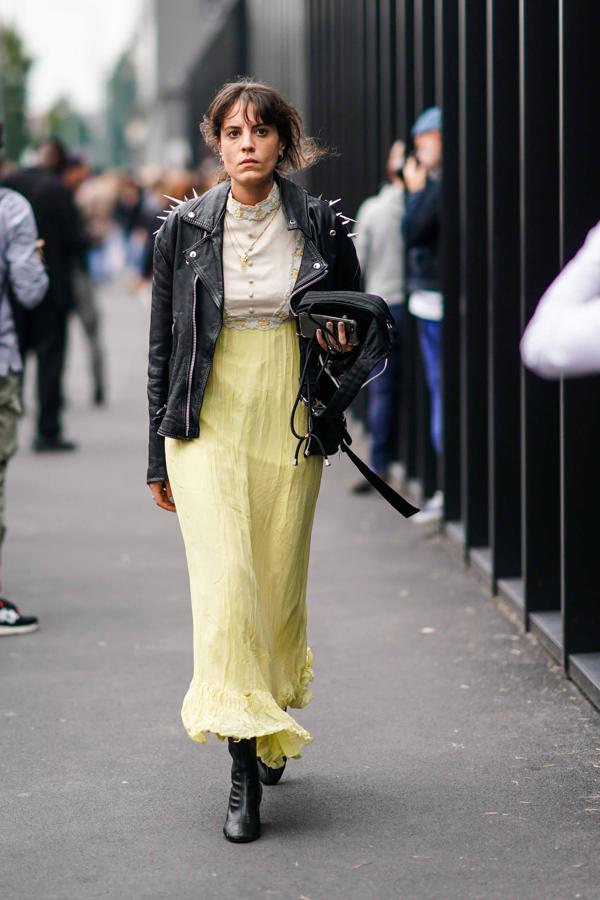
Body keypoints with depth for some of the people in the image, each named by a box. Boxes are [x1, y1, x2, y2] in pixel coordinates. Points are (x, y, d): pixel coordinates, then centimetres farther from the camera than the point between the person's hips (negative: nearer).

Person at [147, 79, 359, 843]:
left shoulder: (321, 226, 2)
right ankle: (244, 765, -13)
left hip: (289, 426, 1)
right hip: (208, 424, -1)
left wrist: (347, 342, -10)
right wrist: (158, 456, 8)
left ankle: (272, 729, 32)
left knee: (279, 586, 8)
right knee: (225, 582, -14)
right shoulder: (185, 229, 1)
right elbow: (162, 345, 7)